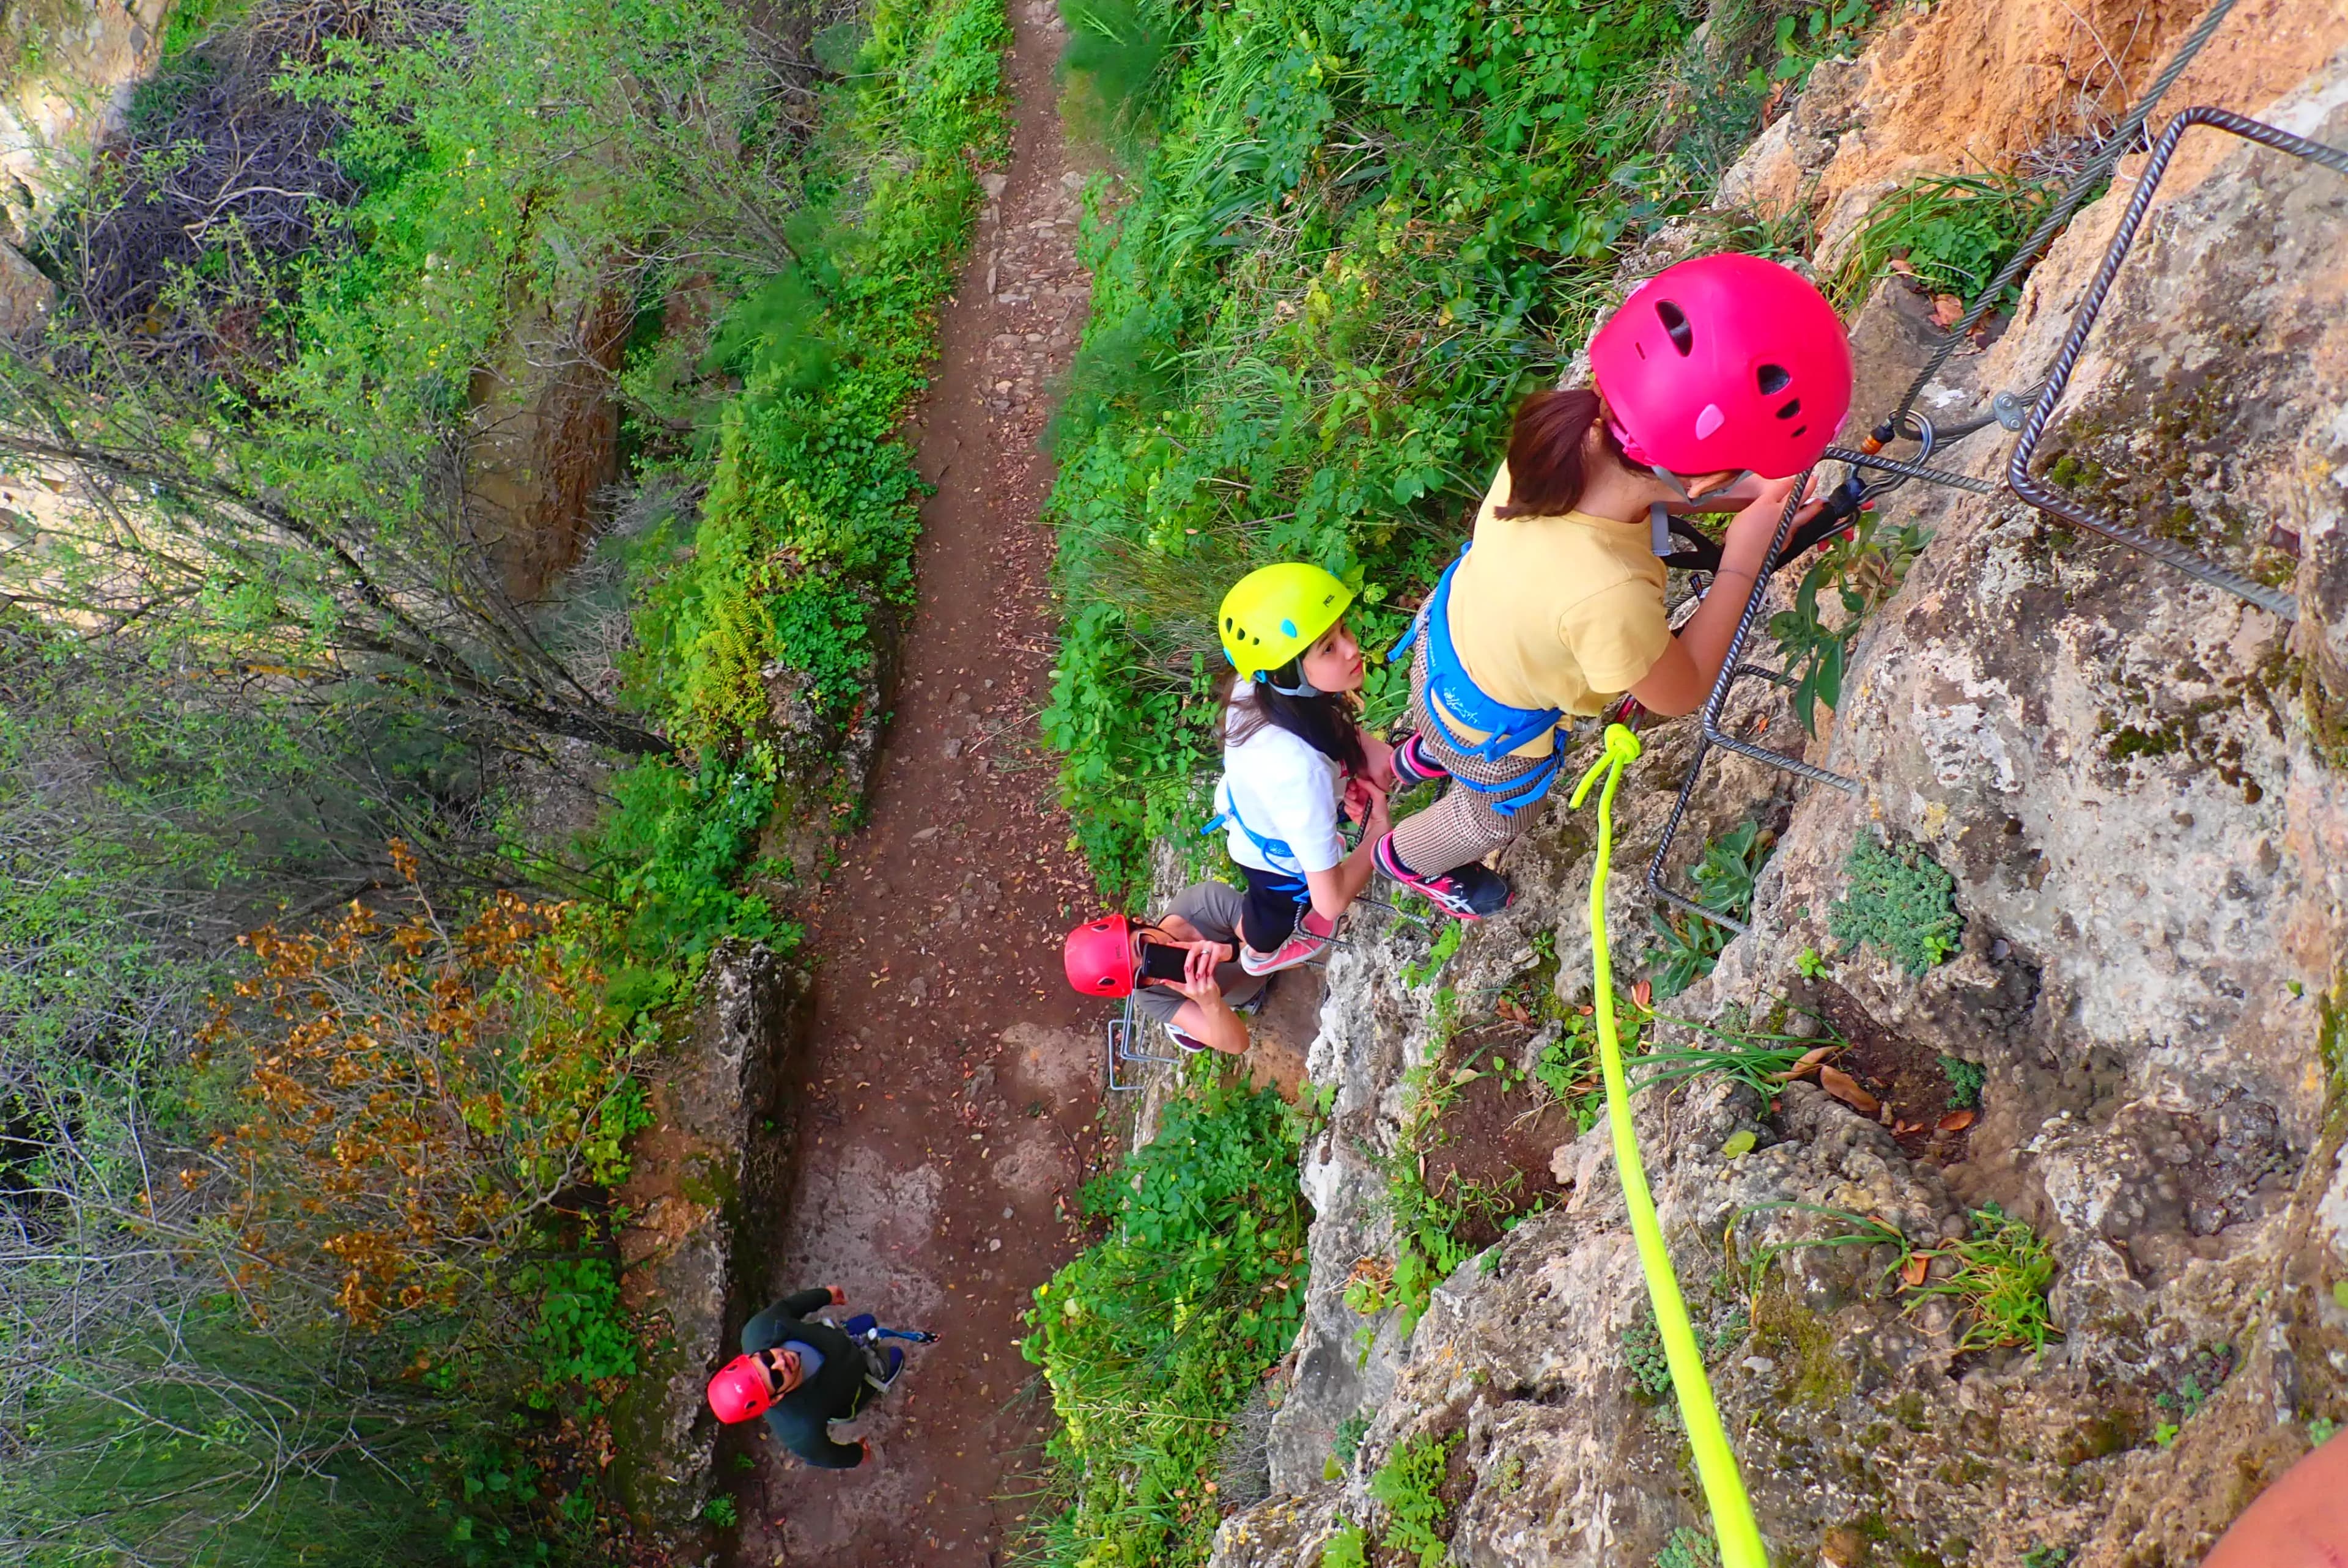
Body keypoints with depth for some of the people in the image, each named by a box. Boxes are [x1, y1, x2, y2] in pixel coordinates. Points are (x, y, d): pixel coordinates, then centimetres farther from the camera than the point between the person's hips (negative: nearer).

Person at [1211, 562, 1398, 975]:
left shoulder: (1256, 686, -32)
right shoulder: (1301, 771, -51)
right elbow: (1331, 901, -41)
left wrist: (1363, 744, -19)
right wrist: (1380, 831, -26)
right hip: (1277, 861, -4)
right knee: (1277, 909, 32)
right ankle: (1262, 953, 67)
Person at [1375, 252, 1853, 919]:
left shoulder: (1571, 426, -31)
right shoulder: (1608, 597, -48)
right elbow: (1682, 694, -25)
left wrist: (1746, 501, -18)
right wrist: (1741, 564, -23)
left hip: (1452, 627, 5)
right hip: (1491, 726, -5)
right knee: (1492, 817, 32)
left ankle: (1425, 755, 74)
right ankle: (1409, 859, 62)